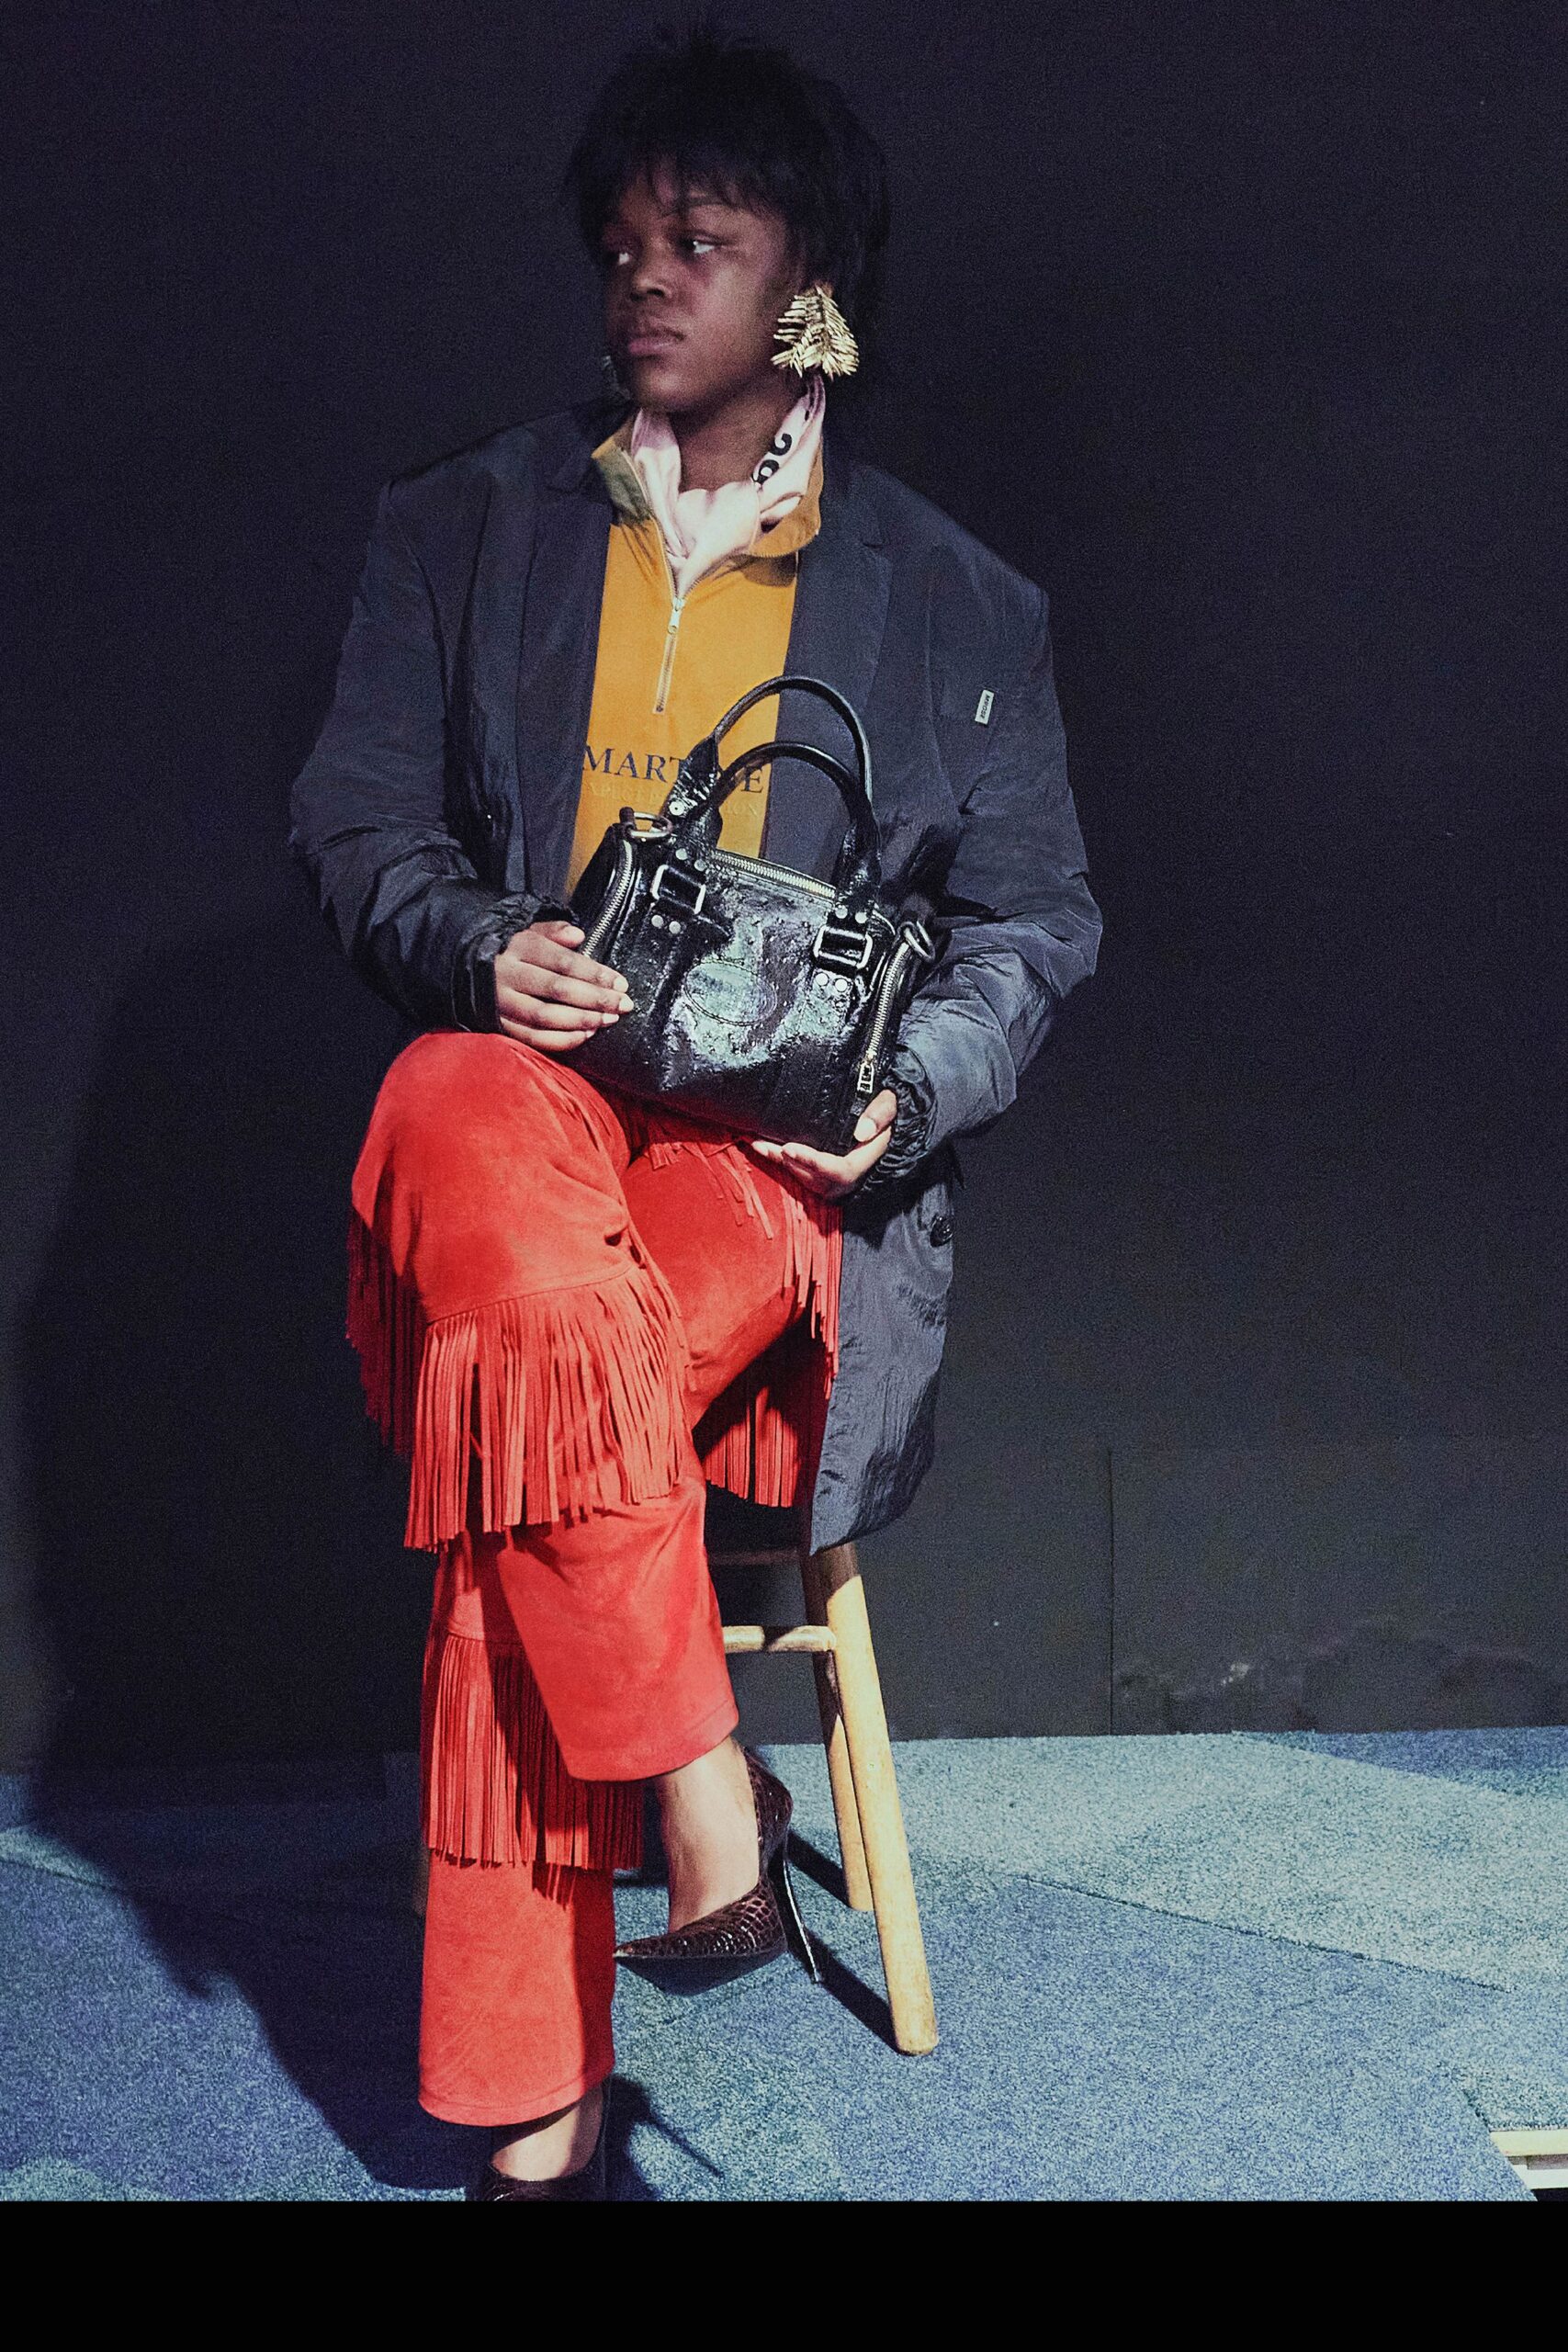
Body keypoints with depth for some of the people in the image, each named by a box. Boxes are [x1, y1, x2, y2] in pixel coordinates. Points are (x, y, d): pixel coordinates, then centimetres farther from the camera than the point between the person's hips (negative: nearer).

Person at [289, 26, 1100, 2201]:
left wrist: (910, 1084, -7)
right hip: (524, 1069, 2)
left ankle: (531, 2095, -23)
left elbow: (1035, 921, 14)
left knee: (512, 1400, -34)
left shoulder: (952, 604, 15)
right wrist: (481, 949, -10)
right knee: (458, 1130, -38)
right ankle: (704, 1803, -31)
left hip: (786, 1149, -1)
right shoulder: (463, 530, 17)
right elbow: (356, 817, 12)